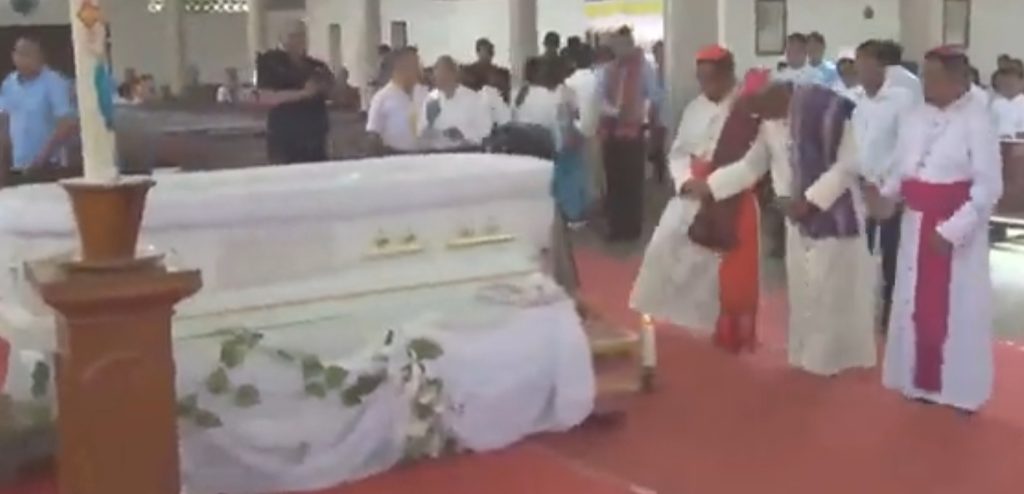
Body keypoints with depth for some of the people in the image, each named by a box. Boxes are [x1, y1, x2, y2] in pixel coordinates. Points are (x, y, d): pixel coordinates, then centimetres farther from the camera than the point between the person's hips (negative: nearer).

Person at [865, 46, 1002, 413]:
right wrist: (886, 195, -7)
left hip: (958, 229, -6)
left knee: (957, 310, 3)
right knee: (917, 305, 13)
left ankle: (959, 389, 16)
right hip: (917, 225, 6)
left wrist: (951, 229, -20)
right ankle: (922, 381, 27)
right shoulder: (916, 118, 6)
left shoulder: (977, 120, -13)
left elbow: (989, 186, -16)